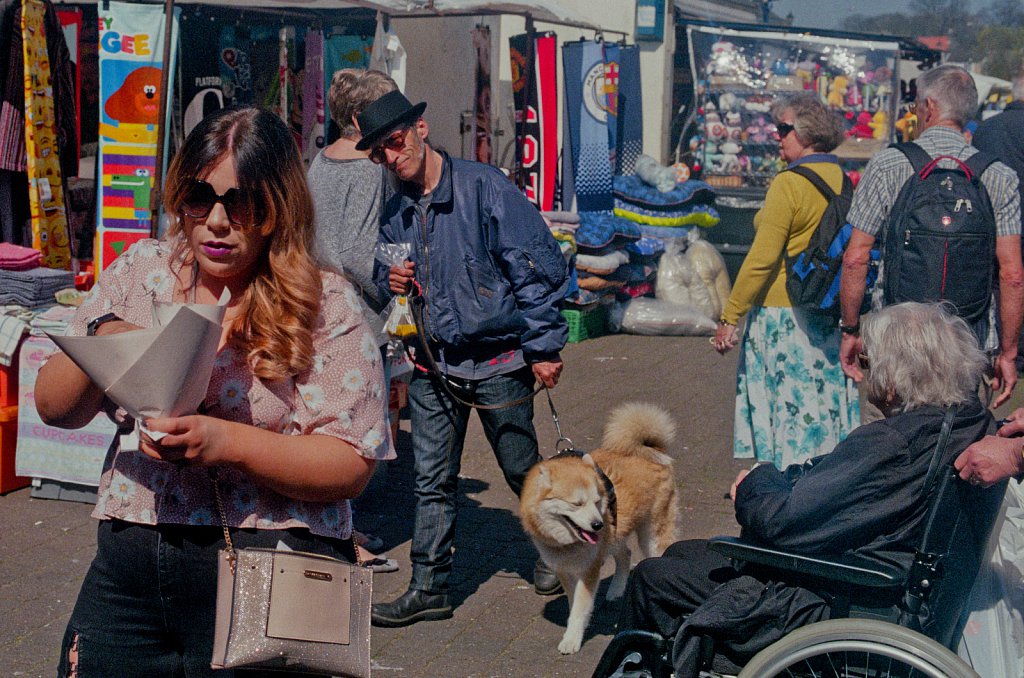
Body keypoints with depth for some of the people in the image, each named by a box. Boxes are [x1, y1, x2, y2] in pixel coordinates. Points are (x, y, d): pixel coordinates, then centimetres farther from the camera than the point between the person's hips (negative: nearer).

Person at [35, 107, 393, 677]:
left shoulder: (327, 306, -6)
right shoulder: (139, 271, 7)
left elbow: (352, 466, -12)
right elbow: (55, 408, 8)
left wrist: (226, 442, -24)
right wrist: (100, 345, -12)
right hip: (130, 567, 4)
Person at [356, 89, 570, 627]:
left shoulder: (484, 187, -10)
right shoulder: (395, 214, 9)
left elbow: (538, 265, -12)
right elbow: (383, 282, 24)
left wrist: (543, 346, -13)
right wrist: (390, 282, -2)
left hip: (497, 362, -5)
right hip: (433, 365, 5)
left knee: (521, 470, 10)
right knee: (431, 481, 3)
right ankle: (429, 588, 11)